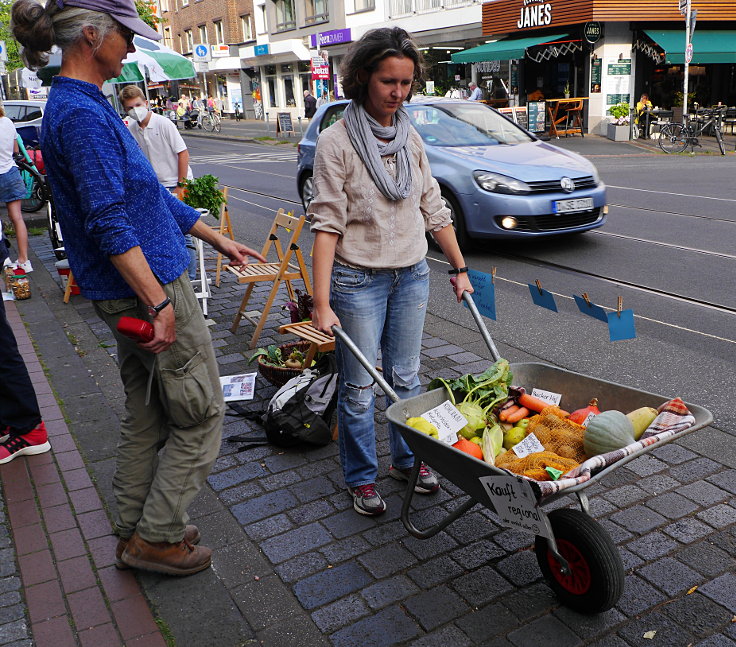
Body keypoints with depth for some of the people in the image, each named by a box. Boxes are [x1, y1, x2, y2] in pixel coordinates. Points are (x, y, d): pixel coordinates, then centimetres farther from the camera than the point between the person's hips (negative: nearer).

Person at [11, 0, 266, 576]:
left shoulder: (88, 106, 15)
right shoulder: (82, 114, -17)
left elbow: (151, 193, 19)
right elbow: (109, 223, -24)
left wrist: (217, 239, 22)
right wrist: (160, 303, -25)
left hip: (131, 292, 10)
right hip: (148, 290, -10)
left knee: (146, 416, 18)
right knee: (200, 418, 3)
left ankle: (135, 531, 31)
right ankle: (158, 538, 16)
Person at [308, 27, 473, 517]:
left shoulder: (410, 137, 6)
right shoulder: (337, 142, -11)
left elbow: (433, 209, 12)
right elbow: (327, 224, -15)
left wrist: (460, 269, 13)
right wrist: (322, 304, -20)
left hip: (412, 276, 5)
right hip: (359, 280, -5)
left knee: (406, 376, 15)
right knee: (359, 386, 5)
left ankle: (407, 459, 35)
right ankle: (362, 478, 23)